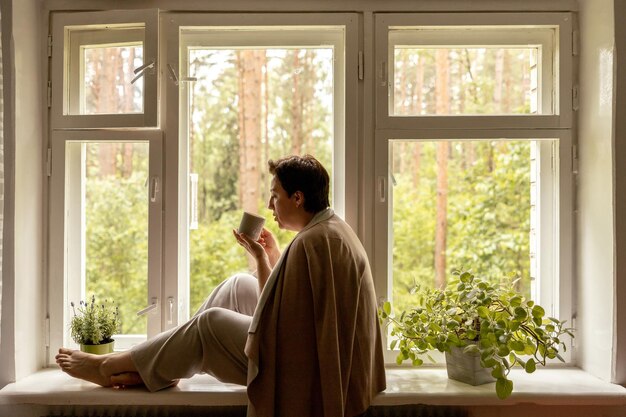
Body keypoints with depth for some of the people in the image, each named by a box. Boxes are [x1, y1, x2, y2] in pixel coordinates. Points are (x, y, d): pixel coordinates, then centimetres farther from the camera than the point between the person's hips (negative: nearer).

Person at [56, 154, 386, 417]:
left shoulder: (310, 243, -25)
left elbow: (272, 313, -19)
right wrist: (273, 255, 5)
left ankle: (111, 366, 15)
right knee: (238, 285, 10)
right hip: (323, 352, 9)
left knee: (210, 323, -4)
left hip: (305, 360, -9)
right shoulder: (334, 228, 7)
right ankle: (156, 366, 16)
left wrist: (260, 257, -12)